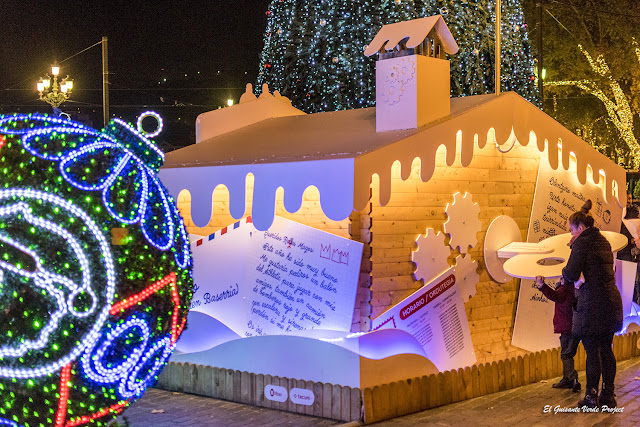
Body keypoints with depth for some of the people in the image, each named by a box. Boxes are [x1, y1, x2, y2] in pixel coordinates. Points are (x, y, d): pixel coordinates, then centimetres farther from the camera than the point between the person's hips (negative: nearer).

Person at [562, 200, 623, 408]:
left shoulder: (582, 243, -11)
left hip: (592, 305, -8)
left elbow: (571, 275, -17)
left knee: (592, 352, -2)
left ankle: (591, 397, 4)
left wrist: (564, 272, 3)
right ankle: (608, 395, 17)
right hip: (611, 302, 8)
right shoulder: (603, 241, 15)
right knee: (606, 349, 12)